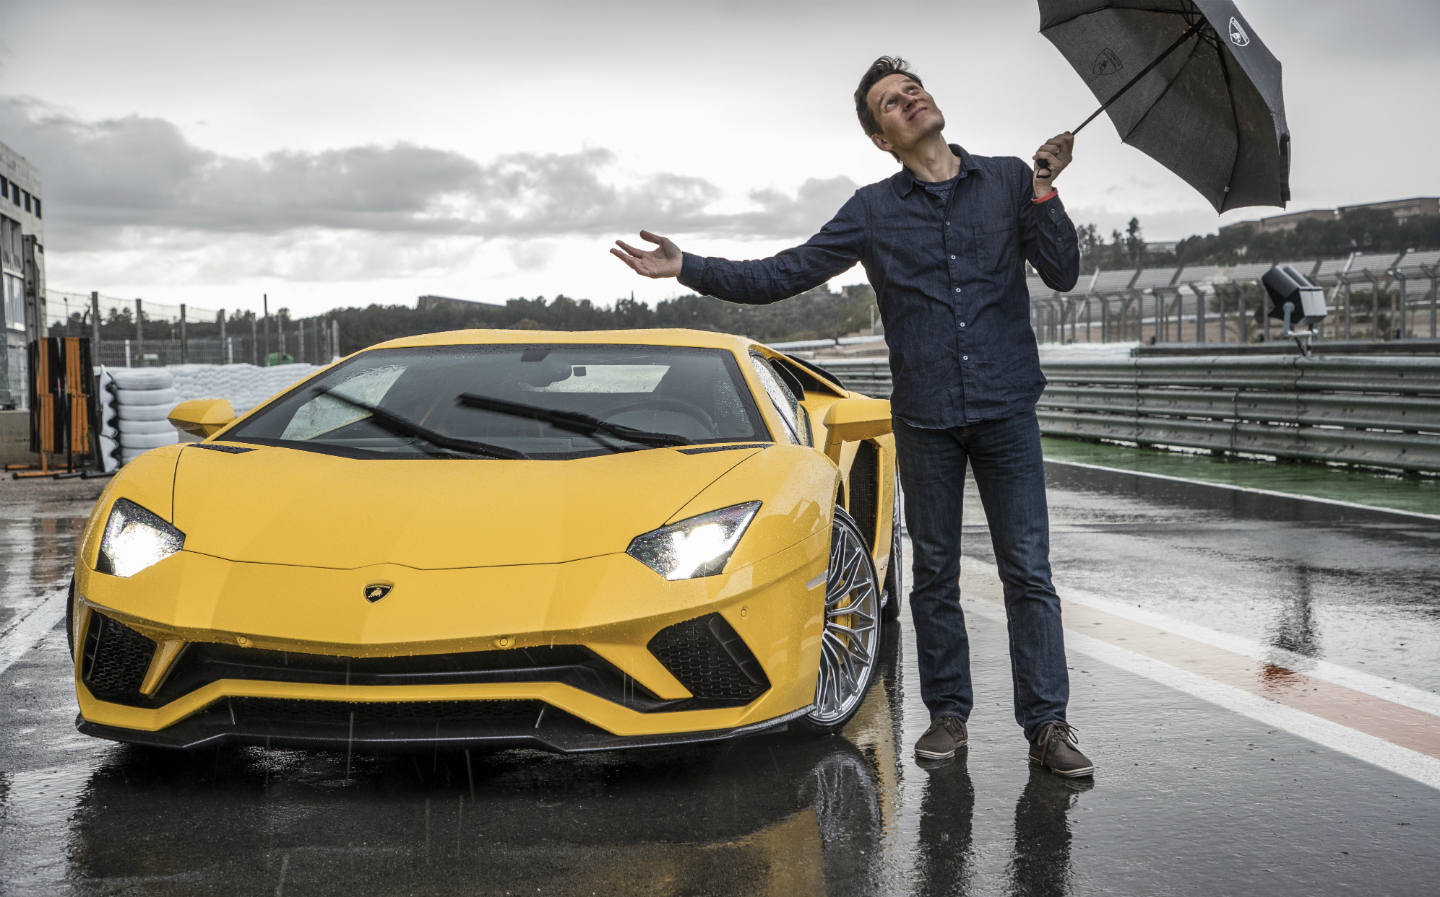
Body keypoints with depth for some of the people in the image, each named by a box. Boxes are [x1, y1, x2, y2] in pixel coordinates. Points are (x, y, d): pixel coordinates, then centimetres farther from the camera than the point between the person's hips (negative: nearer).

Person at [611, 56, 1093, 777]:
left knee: (1028, 570, -4)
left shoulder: (1008, 182, 5)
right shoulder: (874, 211, 5)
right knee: (934, 573, 8)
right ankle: (947, 713, 20)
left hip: (1007, 409, -1)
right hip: (926, 418, 1)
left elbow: (1062, 273, -1)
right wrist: (686, 269, -6)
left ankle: (1046, 724, 0)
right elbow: (781, 276, 3)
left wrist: (1043, 190, -12)